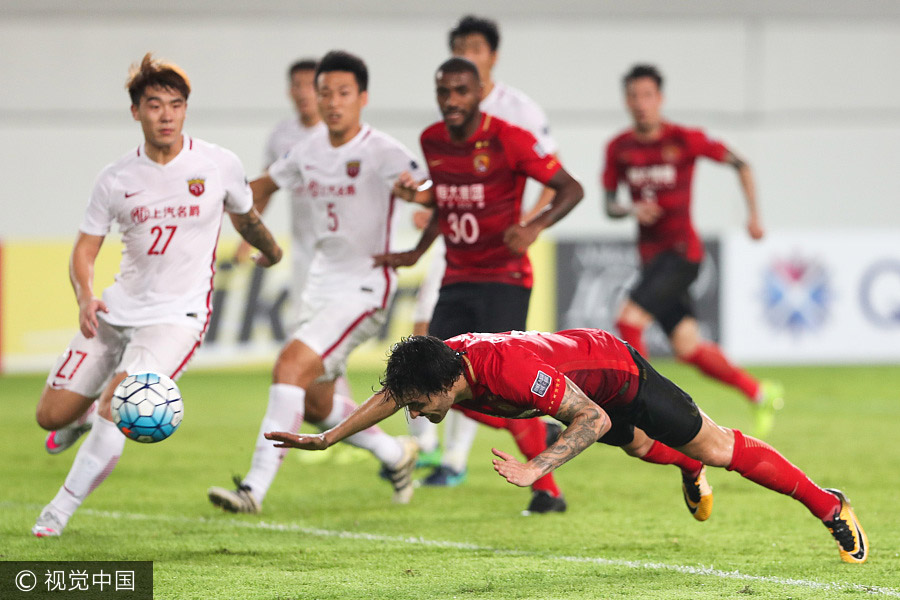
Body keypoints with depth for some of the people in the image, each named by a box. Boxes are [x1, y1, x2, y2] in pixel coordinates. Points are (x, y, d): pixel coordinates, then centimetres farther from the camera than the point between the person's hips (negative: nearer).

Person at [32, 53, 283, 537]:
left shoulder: (219, 165, -5)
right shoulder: (116, 179, -1)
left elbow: (245, 218, 16)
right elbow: (85, 249, 2)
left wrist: (271, 252, 34)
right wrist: (85, 298, -18)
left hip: (178, 314, -3)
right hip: (117, 310, 3)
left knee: (117, 405, -25)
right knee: (51, 415, 3)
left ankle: (60, 511, -13)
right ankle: (83, 416, 42)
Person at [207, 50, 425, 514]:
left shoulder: (381, 152, -13)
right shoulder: (310, 150, 7)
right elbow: (267, 184, 25)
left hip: (363, 288, -8)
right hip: (322, 281, 8)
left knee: (291, 366, -24)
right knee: (314, 406, 12)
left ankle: (255, 488, -26)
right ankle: (395, 454, 36)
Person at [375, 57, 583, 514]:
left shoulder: (508, 140, -13)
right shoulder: (432, 141, 6)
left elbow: (571, 189, -10)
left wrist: (535, 227, -26)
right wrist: (416, 253, 17)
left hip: (504, 278, -7)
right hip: (457, 280, 7)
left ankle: (547, 489, -5)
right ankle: (540, 435, 15)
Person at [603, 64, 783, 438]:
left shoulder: (684, 140, -8)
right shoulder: (619, 148, 4)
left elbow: (739, 164, 1)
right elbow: (609, 205, 8)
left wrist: (753, 215, -6)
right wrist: (632, 210, -14)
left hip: (681, 252, -5)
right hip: (651, 255, 5)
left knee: (628, 320, -21)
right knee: (687, 348, 5)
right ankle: (761, 395, 22)